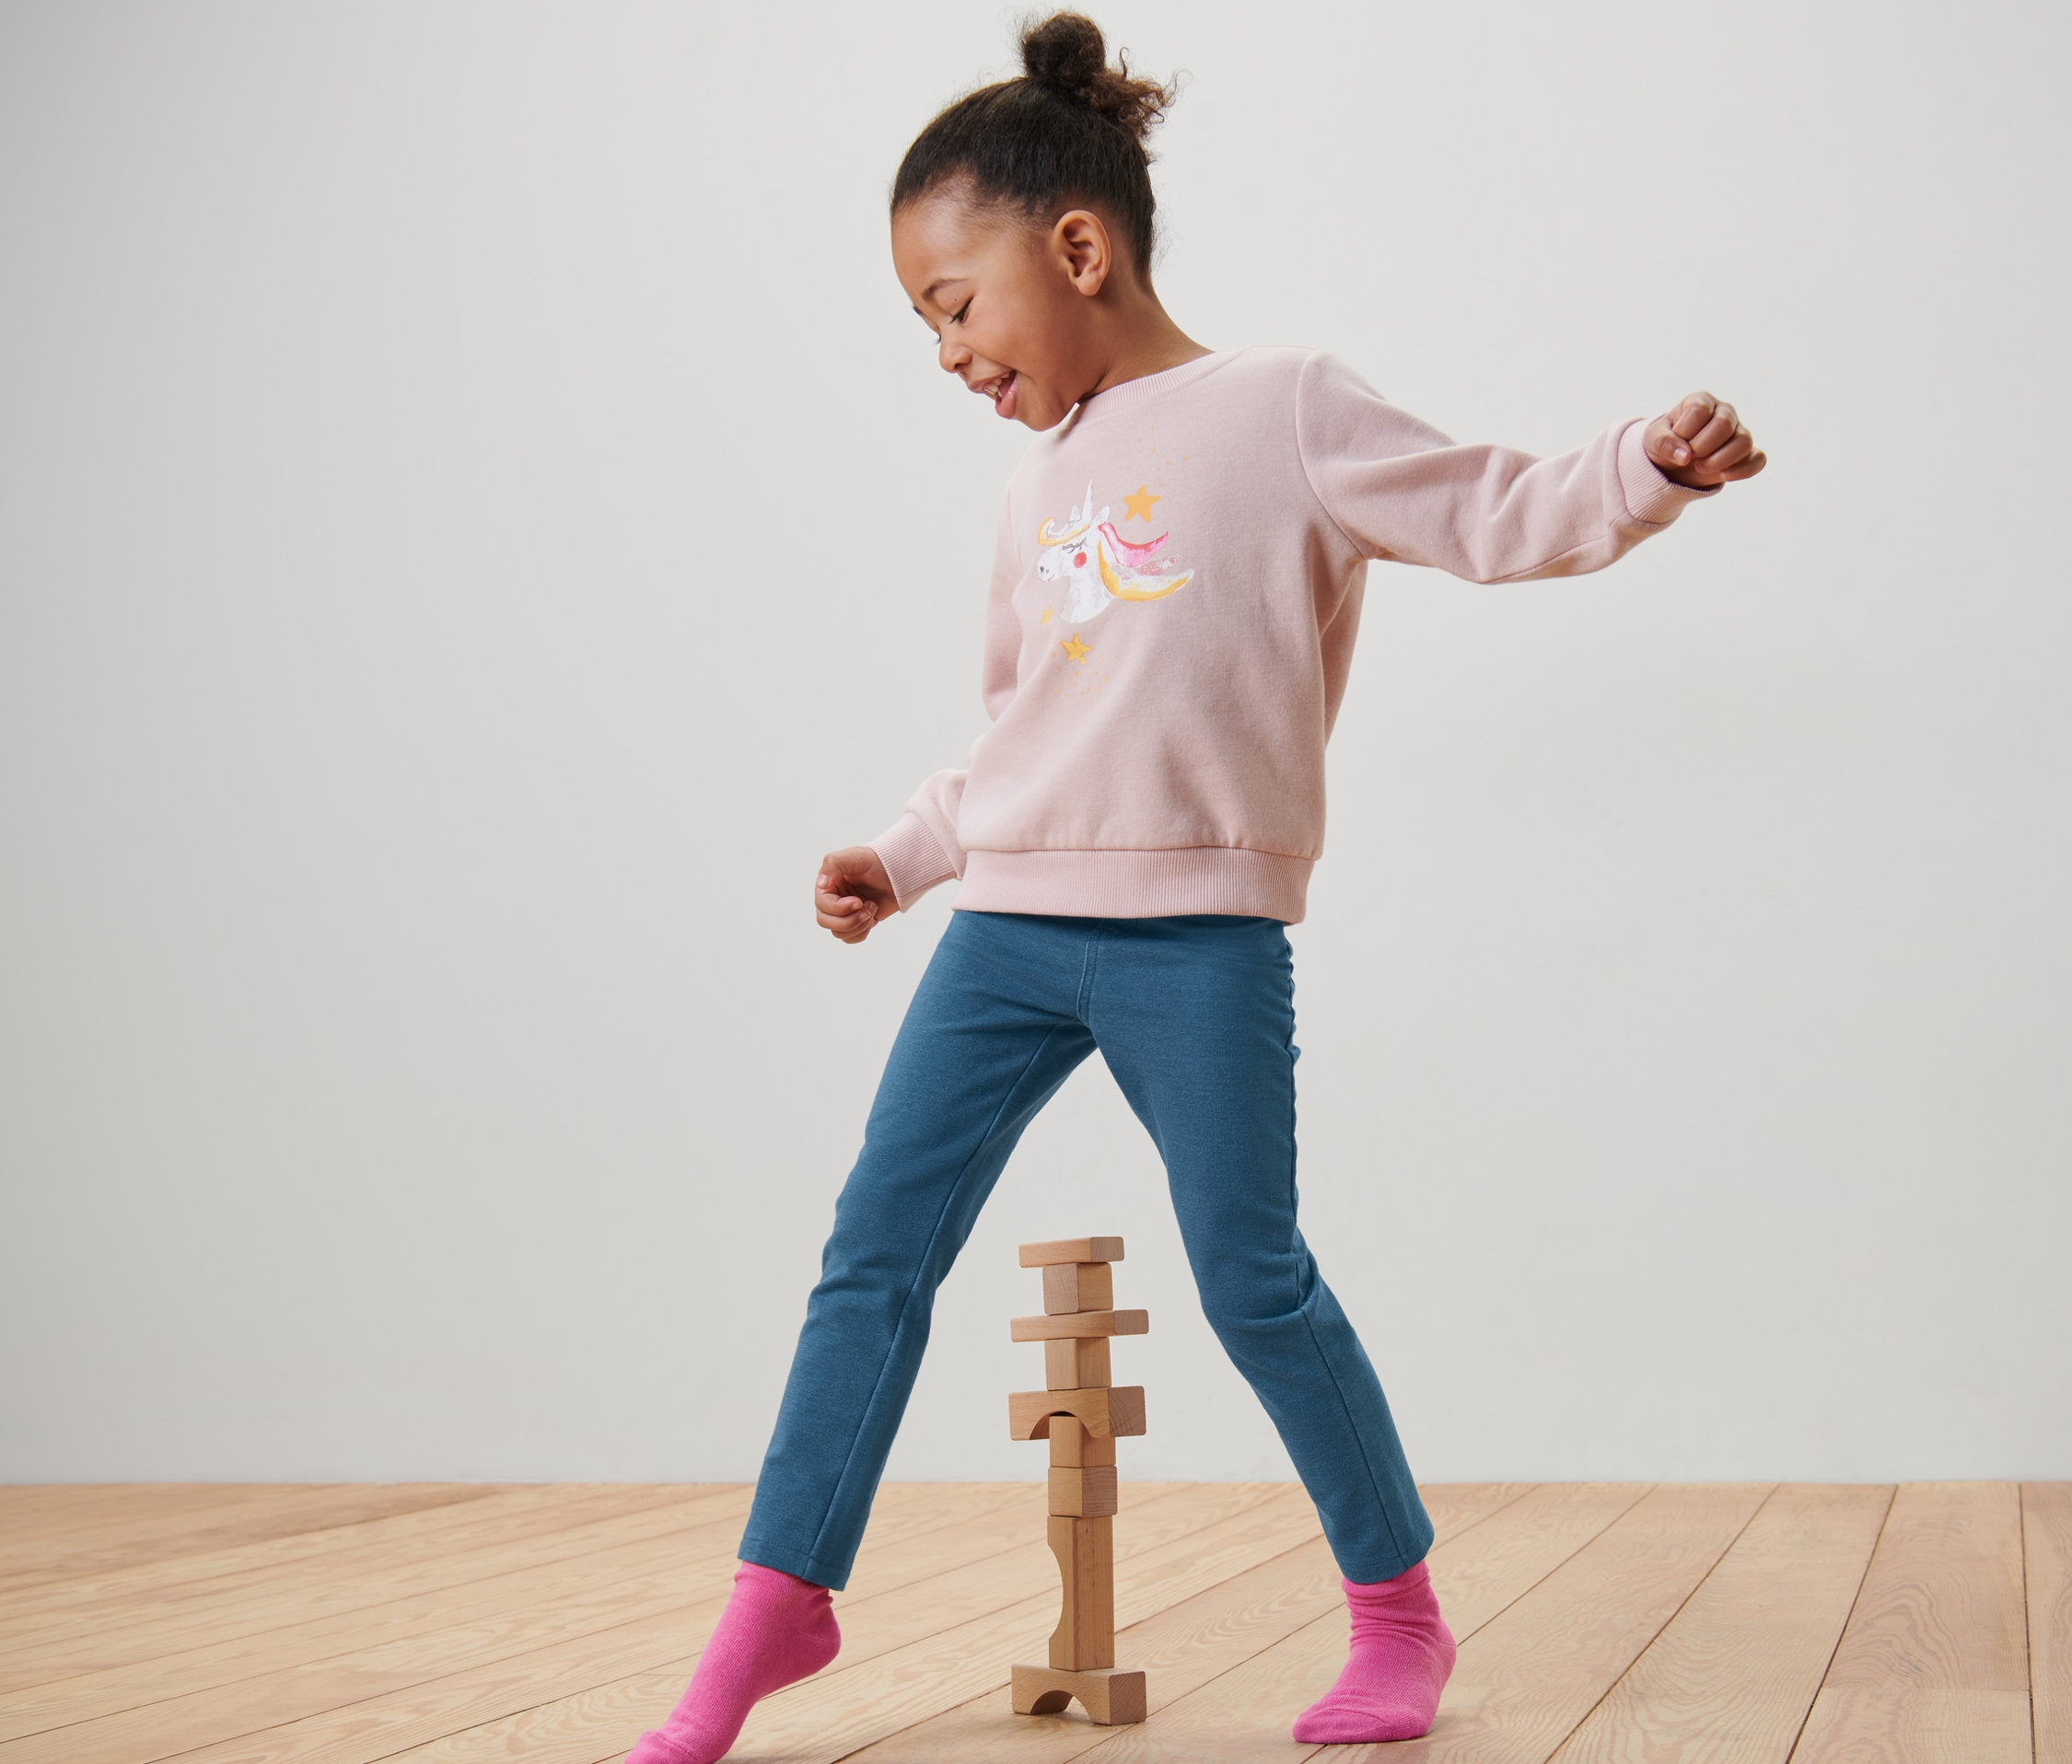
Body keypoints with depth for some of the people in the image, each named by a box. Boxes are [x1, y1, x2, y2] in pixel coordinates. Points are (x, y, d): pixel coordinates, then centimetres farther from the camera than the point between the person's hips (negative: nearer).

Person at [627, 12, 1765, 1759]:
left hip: (1200, 934, -6)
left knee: (1251, 1279, -4)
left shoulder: (1282, 408, -1)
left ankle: (1402, 1612, 15)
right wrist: (898, 855, 23)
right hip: (1012, 925, 6)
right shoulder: (1043, 488, 19)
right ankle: (781, 1598, 11)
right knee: (874, 1248, 2)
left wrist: (1650, 465, -22)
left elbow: (1497, 516, -6)